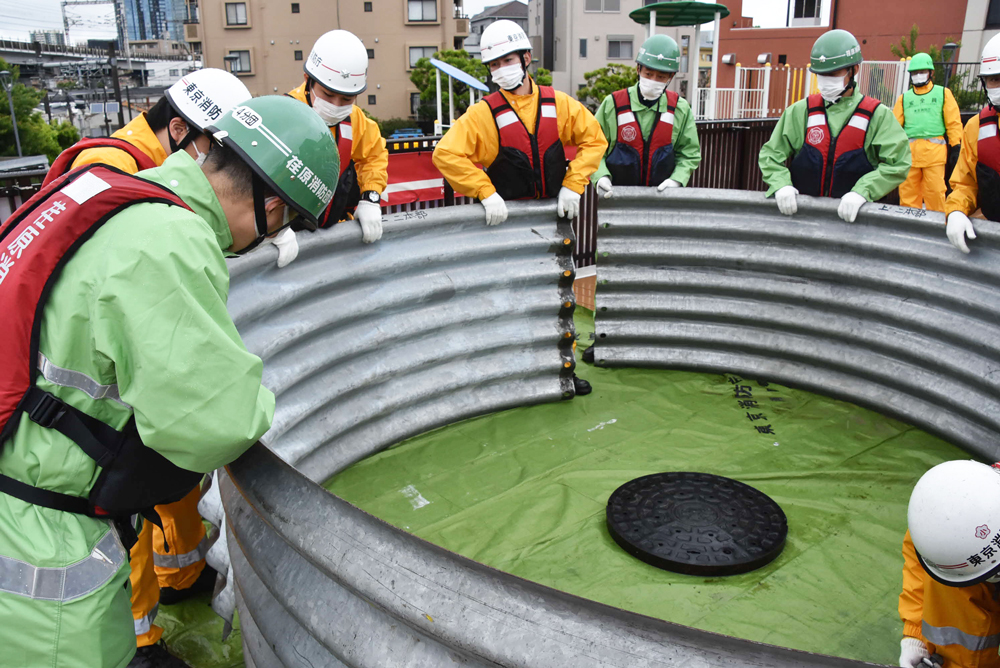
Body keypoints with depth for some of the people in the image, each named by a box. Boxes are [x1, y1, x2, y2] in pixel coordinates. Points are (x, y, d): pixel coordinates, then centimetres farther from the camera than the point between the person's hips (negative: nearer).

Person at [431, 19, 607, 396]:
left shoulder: (558, 105, 0)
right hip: (507, 221, -3)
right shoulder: (484, 113, -10)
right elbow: (446, 155, -18)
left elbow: (593, 139, 5)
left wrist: (572, 184, -6)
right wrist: (485, 193, -24)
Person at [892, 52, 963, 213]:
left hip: (934, 150, -2)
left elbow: (954, 123, 10)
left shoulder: (943, 93, 13)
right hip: (909, 150, 2)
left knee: (935, 190, -5)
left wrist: (955, 147, 3)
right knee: (907, 190, 2)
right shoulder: (904, 98, 17)